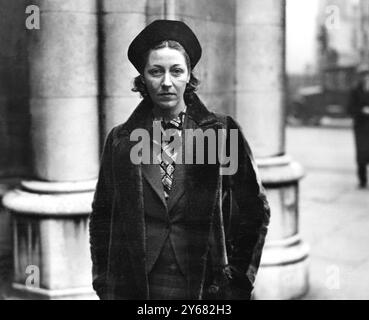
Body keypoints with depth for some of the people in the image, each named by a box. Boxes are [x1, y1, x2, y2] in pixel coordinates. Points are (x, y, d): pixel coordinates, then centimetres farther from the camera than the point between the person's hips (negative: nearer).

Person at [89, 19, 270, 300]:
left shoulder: (223, 133, -2)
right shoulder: (121, 141, 3)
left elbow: (254, 212, 2)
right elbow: (102, 217, 9)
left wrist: (239, 281, 0)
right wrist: (103, 284, 4)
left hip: (207, 286, -1)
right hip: (132, 287, 1)